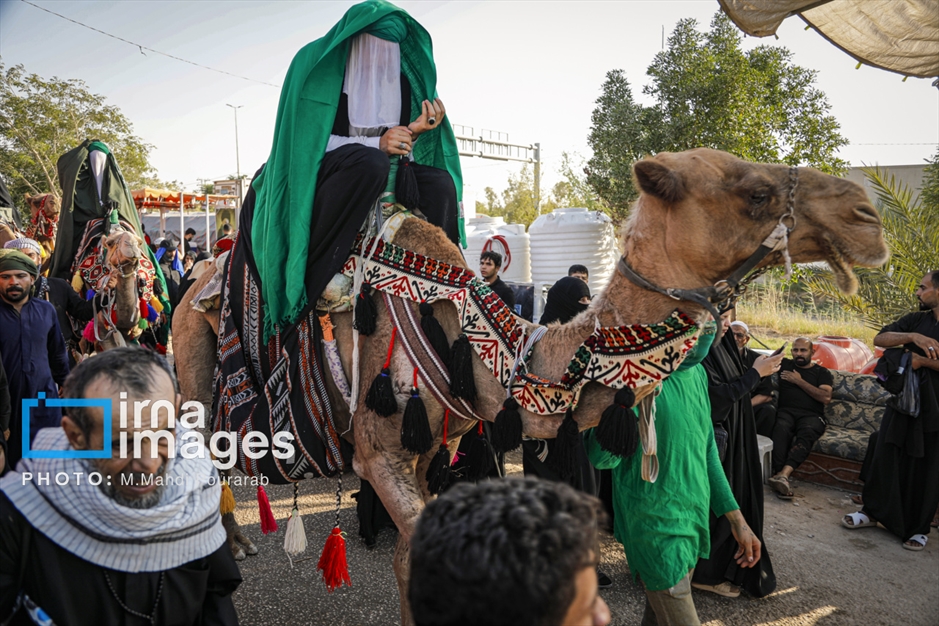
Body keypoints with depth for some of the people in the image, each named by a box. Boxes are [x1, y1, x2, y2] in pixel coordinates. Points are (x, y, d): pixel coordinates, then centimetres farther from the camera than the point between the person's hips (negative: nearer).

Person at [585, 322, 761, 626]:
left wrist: (735, 517, 15)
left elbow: (706, 449, 13)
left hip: (694, 519, 7)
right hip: (656, 529, -7)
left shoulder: (697, 373, 3)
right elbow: (602, 456, -27)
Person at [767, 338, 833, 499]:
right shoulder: (785, 365, 24)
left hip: (811, 415, 0)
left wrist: (799, 381, 2)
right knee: (781, 427, -37)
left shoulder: (822, 372, 19)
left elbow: (826, 398, 2)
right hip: (786, 411, 1)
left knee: (807, 432, -38)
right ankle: (781, 475, -50)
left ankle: (783, 474, -55)